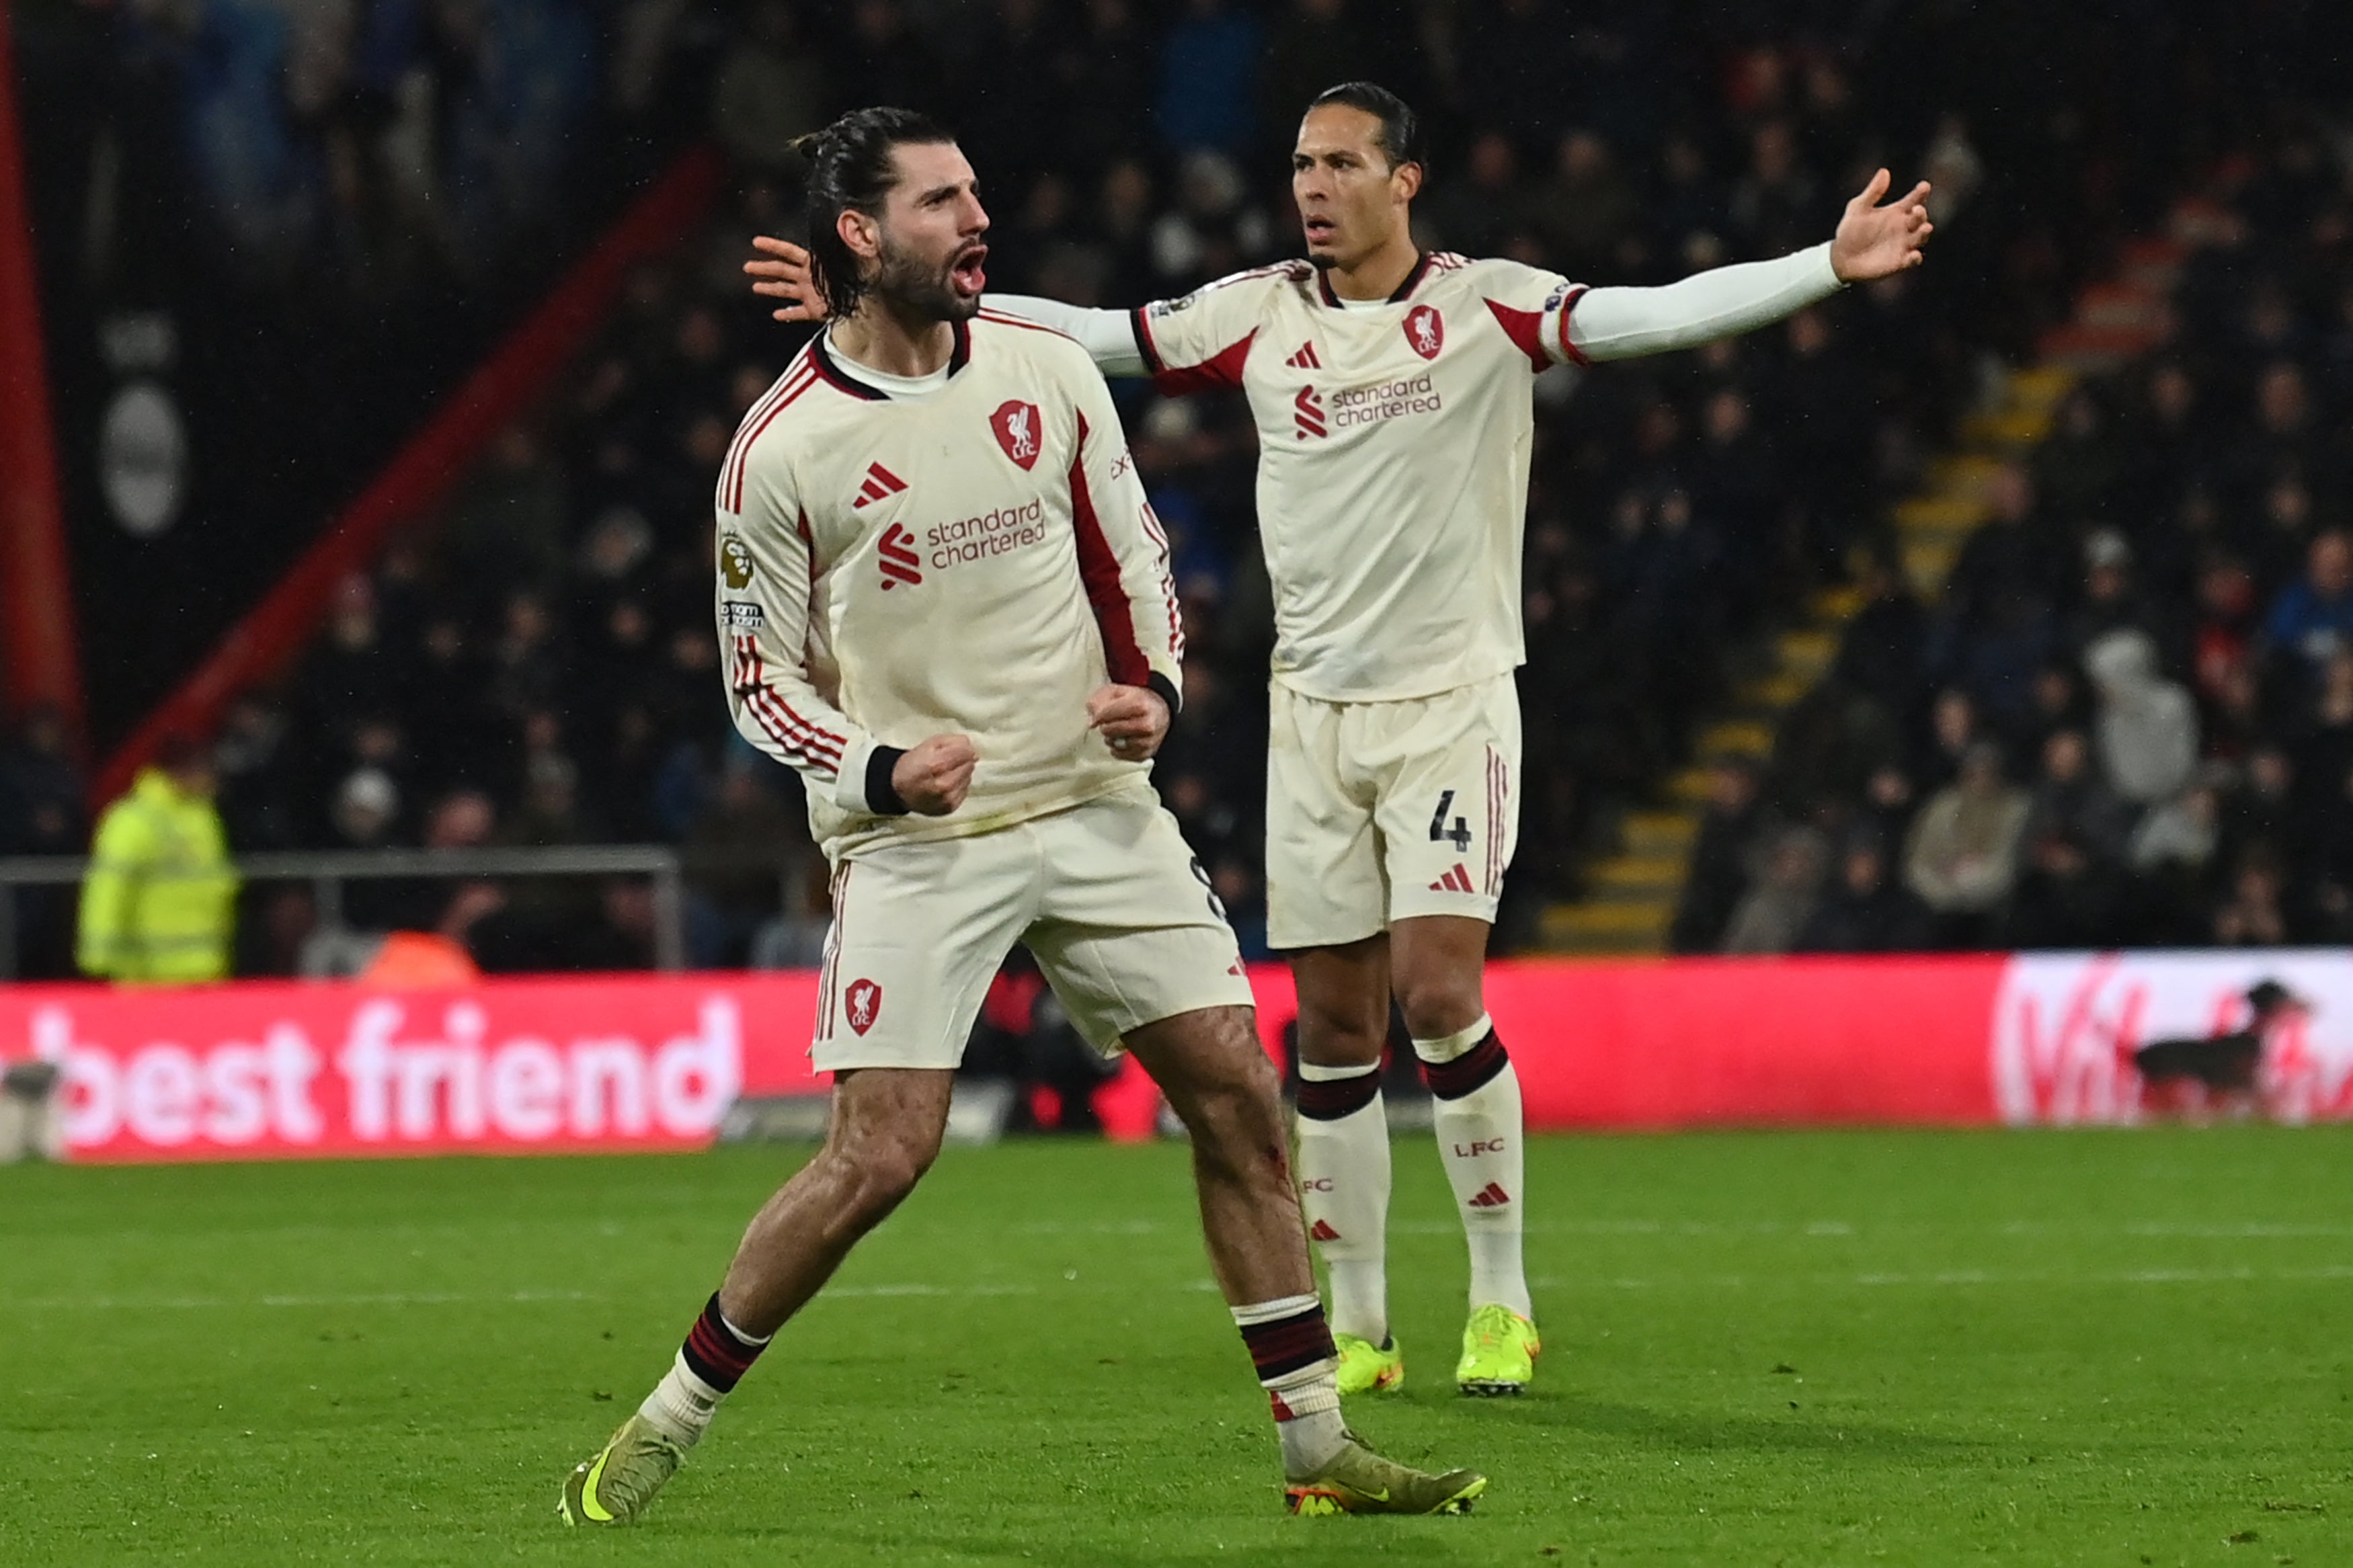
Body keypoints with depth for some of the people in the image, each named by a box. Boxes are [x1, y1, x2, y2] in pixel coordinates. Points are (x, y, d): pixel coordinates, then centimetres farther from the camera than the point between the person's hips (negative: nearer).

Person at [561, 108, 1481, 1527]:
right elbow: (763, 680, -1)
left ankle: (1319, 1448, 7)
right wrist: (882, 770, -17)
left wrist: (1153, 687, -3)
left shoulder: (1048, 371, 3)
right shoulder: (781, 450, -8)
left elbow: (1133, 558, 16)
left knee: (1240, 1097, -2)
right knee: (881, 1155, -14)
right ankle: (669, 1423, 4)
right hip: (914, 839, -4)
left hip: (1096, 807, 4)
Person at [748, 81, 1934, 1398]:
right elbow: (1078, 333, 7)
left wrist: (1829, 266, -32)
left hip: (1453, 698, -4)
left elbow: (1658, 314, -18)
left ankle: (1503, 1301, 0)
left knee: (1437, 990, -15)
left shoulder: (1488, 306, -6)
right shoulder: (1259, 316, 5)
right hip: (1315, 707, 4)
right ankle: (1359, 1329, 13)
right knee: (1334, 1026, 4)